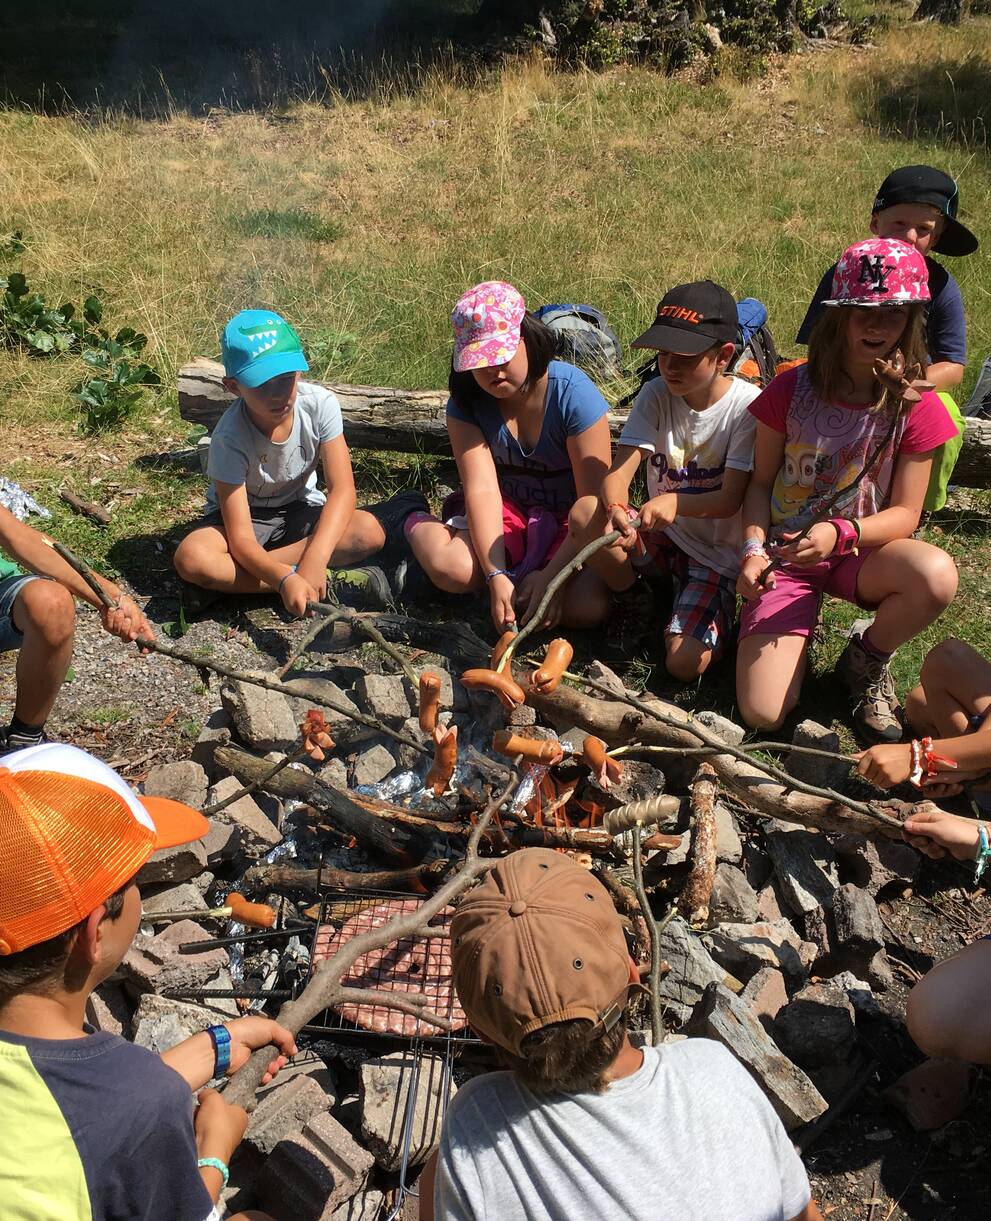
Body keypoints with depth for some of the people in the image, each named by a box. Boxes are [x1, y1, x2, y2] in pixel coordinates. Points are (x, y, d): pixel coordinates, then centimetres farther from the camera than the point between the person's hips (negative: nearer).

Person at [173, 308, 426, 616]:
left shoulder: (320, 405, -22)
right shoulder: (230, 439, -28)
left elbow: (342, 489, -28)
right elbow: (241, 540, -31)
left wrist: (313, 560, -43)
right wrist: (285, 580, -51)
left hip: (300, 510, 2)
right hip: (245, 516, -2)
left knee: (369, 531, -29)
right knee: (190, 558, -35)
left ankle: (226, 580, -24)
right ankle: (333, 583, -28)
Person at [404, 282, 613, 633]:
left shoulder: (574, 394, -21)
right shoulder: (467, 401, -10)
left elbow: (593, 501, -22)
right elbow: (482, 488, -20)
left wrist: (551, 575, -30)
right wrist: (496, 575, -32)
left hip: (571, 521, -1)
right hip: (507, 512, 2)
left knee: (587, 606, -29)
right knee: (450, 568, -29)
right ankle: (418, 525, 8)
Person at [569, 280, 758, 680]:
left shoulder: (747, 405, -17)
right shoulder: (656, 395, -6)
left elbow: (731, 500, -19)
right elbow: (619, 472, -16)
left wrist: (676, 502, -39)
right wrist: (614, 509, -40)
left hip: (718, 552, -4)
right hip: (659, 536, 4)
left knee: (684, 664, -22)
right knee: (585, 512, -26)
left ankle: (717, 608, 13)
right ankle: (630, 600, 0)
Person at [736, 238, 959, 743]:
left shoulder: (916, 407, -7)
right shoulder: (792, 389, -7)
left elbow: (904, 514, -7)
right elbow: (761, 482, 1)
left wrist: (839, 532, -25)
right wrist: (754, 550, -15)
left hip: (860, 554, 1)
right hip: (786, 555, -1)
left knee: (937, 575, -37)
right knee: (763, 714, -17)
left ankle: (868, 660, -2)